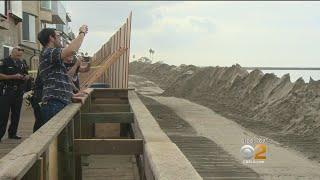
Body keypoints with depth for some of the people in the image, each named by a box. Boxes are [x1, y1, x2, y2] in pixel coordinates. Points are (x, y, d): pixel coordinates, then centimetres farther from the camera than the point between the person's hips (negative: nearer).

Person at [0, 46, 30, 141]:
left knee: (16, 114, 10)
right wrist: (14, 76, -20)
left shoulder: (22, 63, 13)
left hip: (19, 92, 6)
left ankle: (12, 133, 19)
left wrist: (27, 77, -1)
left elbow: (26, 74, 23)